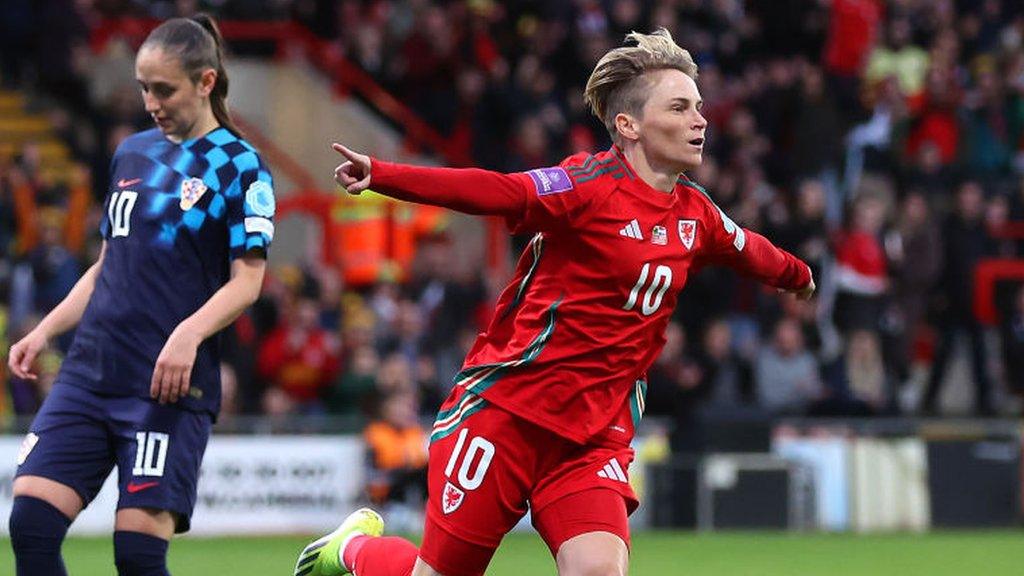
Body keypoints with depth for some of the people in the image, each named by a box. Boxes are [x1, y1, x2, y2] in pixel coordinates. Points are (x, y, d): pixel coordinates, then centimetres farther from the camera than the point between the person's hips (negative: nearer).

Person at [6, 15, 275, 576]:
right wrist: (44, 331, 14)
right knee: (31, 522, -9)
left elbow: (247, 280, -6)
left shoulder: (239, 165, 0)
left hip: (171, 386, -6)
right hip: (87, 375, 6)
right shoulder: (132, 152, 17)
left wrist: (189, 334, -23)